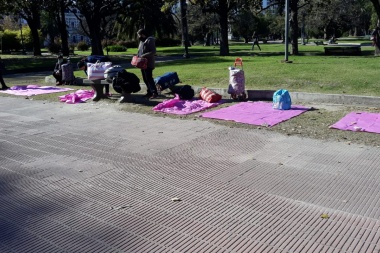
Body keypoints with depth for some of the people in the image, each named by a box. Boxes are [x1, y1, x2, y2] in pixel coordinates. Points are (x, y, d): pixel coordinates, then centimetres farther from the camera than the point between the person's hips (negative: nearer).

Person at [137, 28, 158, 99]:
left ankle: (155, 93, -10)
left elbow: (153, 52, -19)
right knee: (145, 79, 10)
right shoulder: (142, 41, 17)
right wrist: (138, 56, 8)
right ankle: (149, 92, 18)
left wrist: (144, 56, -24)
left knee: (149, 78, -12)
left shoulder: (150, 40, -11)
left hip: (148, 64, -9)